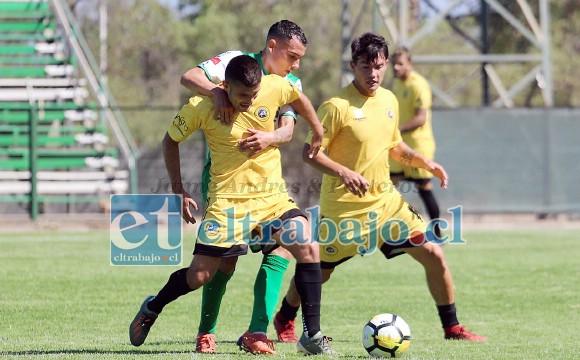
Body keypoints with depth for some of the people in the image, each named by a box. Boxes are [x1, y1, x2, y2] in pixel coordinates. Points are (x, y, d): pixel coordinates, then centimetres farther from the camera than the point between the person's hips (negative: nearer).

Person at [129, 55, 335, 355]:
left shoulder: (274, 88, -11)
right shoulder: (200, 108, -16)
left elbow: (298, 99, 14)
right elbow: (171, 140, 1)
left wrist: (318, 134, 20)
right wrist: (178, 191, 0)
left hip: (273, 196, 2)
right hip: (228, 201, -2)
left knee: (309, 248, -18)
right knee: (200, 275, 0)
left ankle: (312, 335, -10)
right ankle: (152, 309, 31)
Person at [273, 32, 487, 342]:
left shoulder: (389, 101, 6)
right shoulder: (338, 106, -16)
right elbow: (311, 152, -16)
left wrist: (425, 163, 5)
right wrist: (344, 173, -31)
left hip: (385, 200, 5)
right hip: (343, 208, -5)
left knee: (433, 254, -5)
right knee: (319, 272, 8)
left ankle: (452, 328, 6)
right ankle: (284, 320, 36)